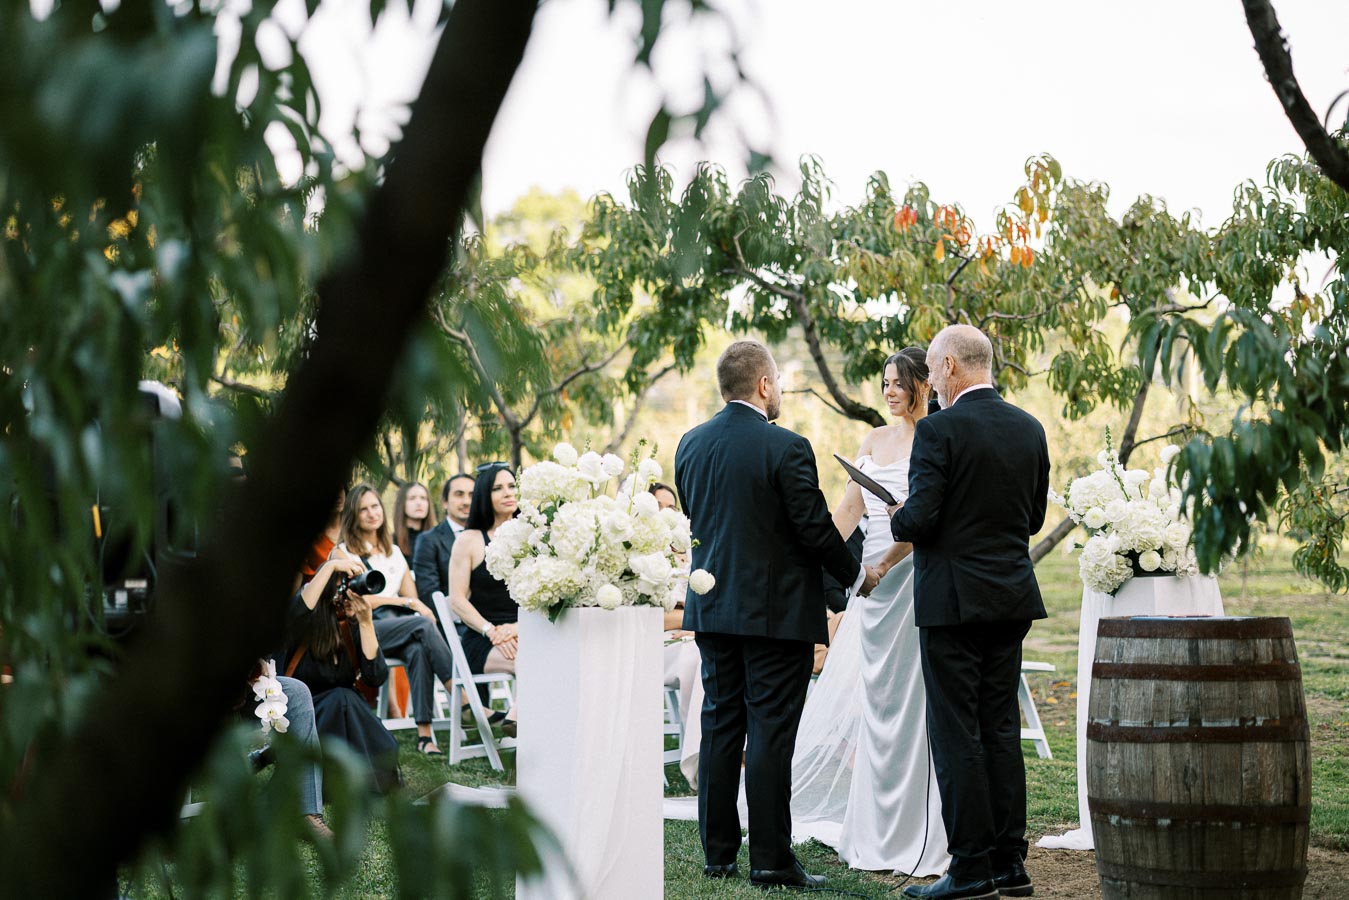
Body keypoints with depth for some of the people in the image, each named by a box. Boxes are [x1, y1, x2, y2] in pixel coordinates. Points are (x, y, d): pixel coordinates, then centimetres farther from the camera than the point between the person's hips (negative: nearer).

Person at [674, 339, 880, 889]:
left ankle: (718, 853, 16)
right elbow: (815, 528, -12)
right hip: (776, 611, -6)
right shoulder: (785, 447, -15)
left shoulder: (691, 444, 5)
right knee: (770, 734, -2)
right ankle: (770, 860, 1)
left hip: (712, 608, 6)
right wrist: (856, 575, 4)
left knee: (720, 727, 11)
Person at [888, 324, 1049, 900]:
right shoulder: (1030, 429, 8)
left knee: (957, 734, -1)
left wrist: (897, 519, 3)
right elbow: (1034, 517, 14)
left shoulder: (939, 430, -13)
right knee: (1001, 728, 12)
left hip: (952, 599, -7)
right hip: (1011, 598, 7)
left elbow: (921, 518, -18)